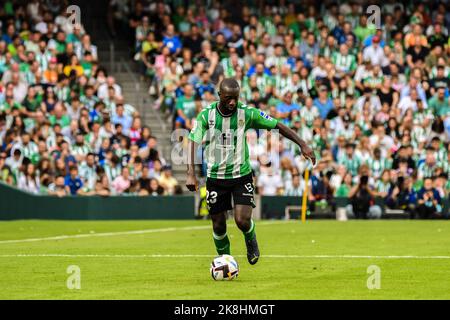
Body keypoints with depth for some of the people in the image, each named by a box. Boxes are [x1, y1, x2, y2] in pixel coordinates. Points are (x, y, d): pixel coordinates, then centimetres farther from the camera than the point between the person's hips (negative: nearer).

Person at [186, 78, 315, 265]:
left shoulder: (247, 114, -10)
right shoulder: (207, 114, -11)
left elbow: (278, 126, -4)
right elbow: (193, 142, -16)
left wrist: (302, 145, -10)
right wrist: (191, 174, -27)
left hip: (241, 175, -1)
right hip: (216, 177, 1)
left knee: (242, 220, -16)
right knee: (218, 226, 6)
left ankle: (251, 242, 20)